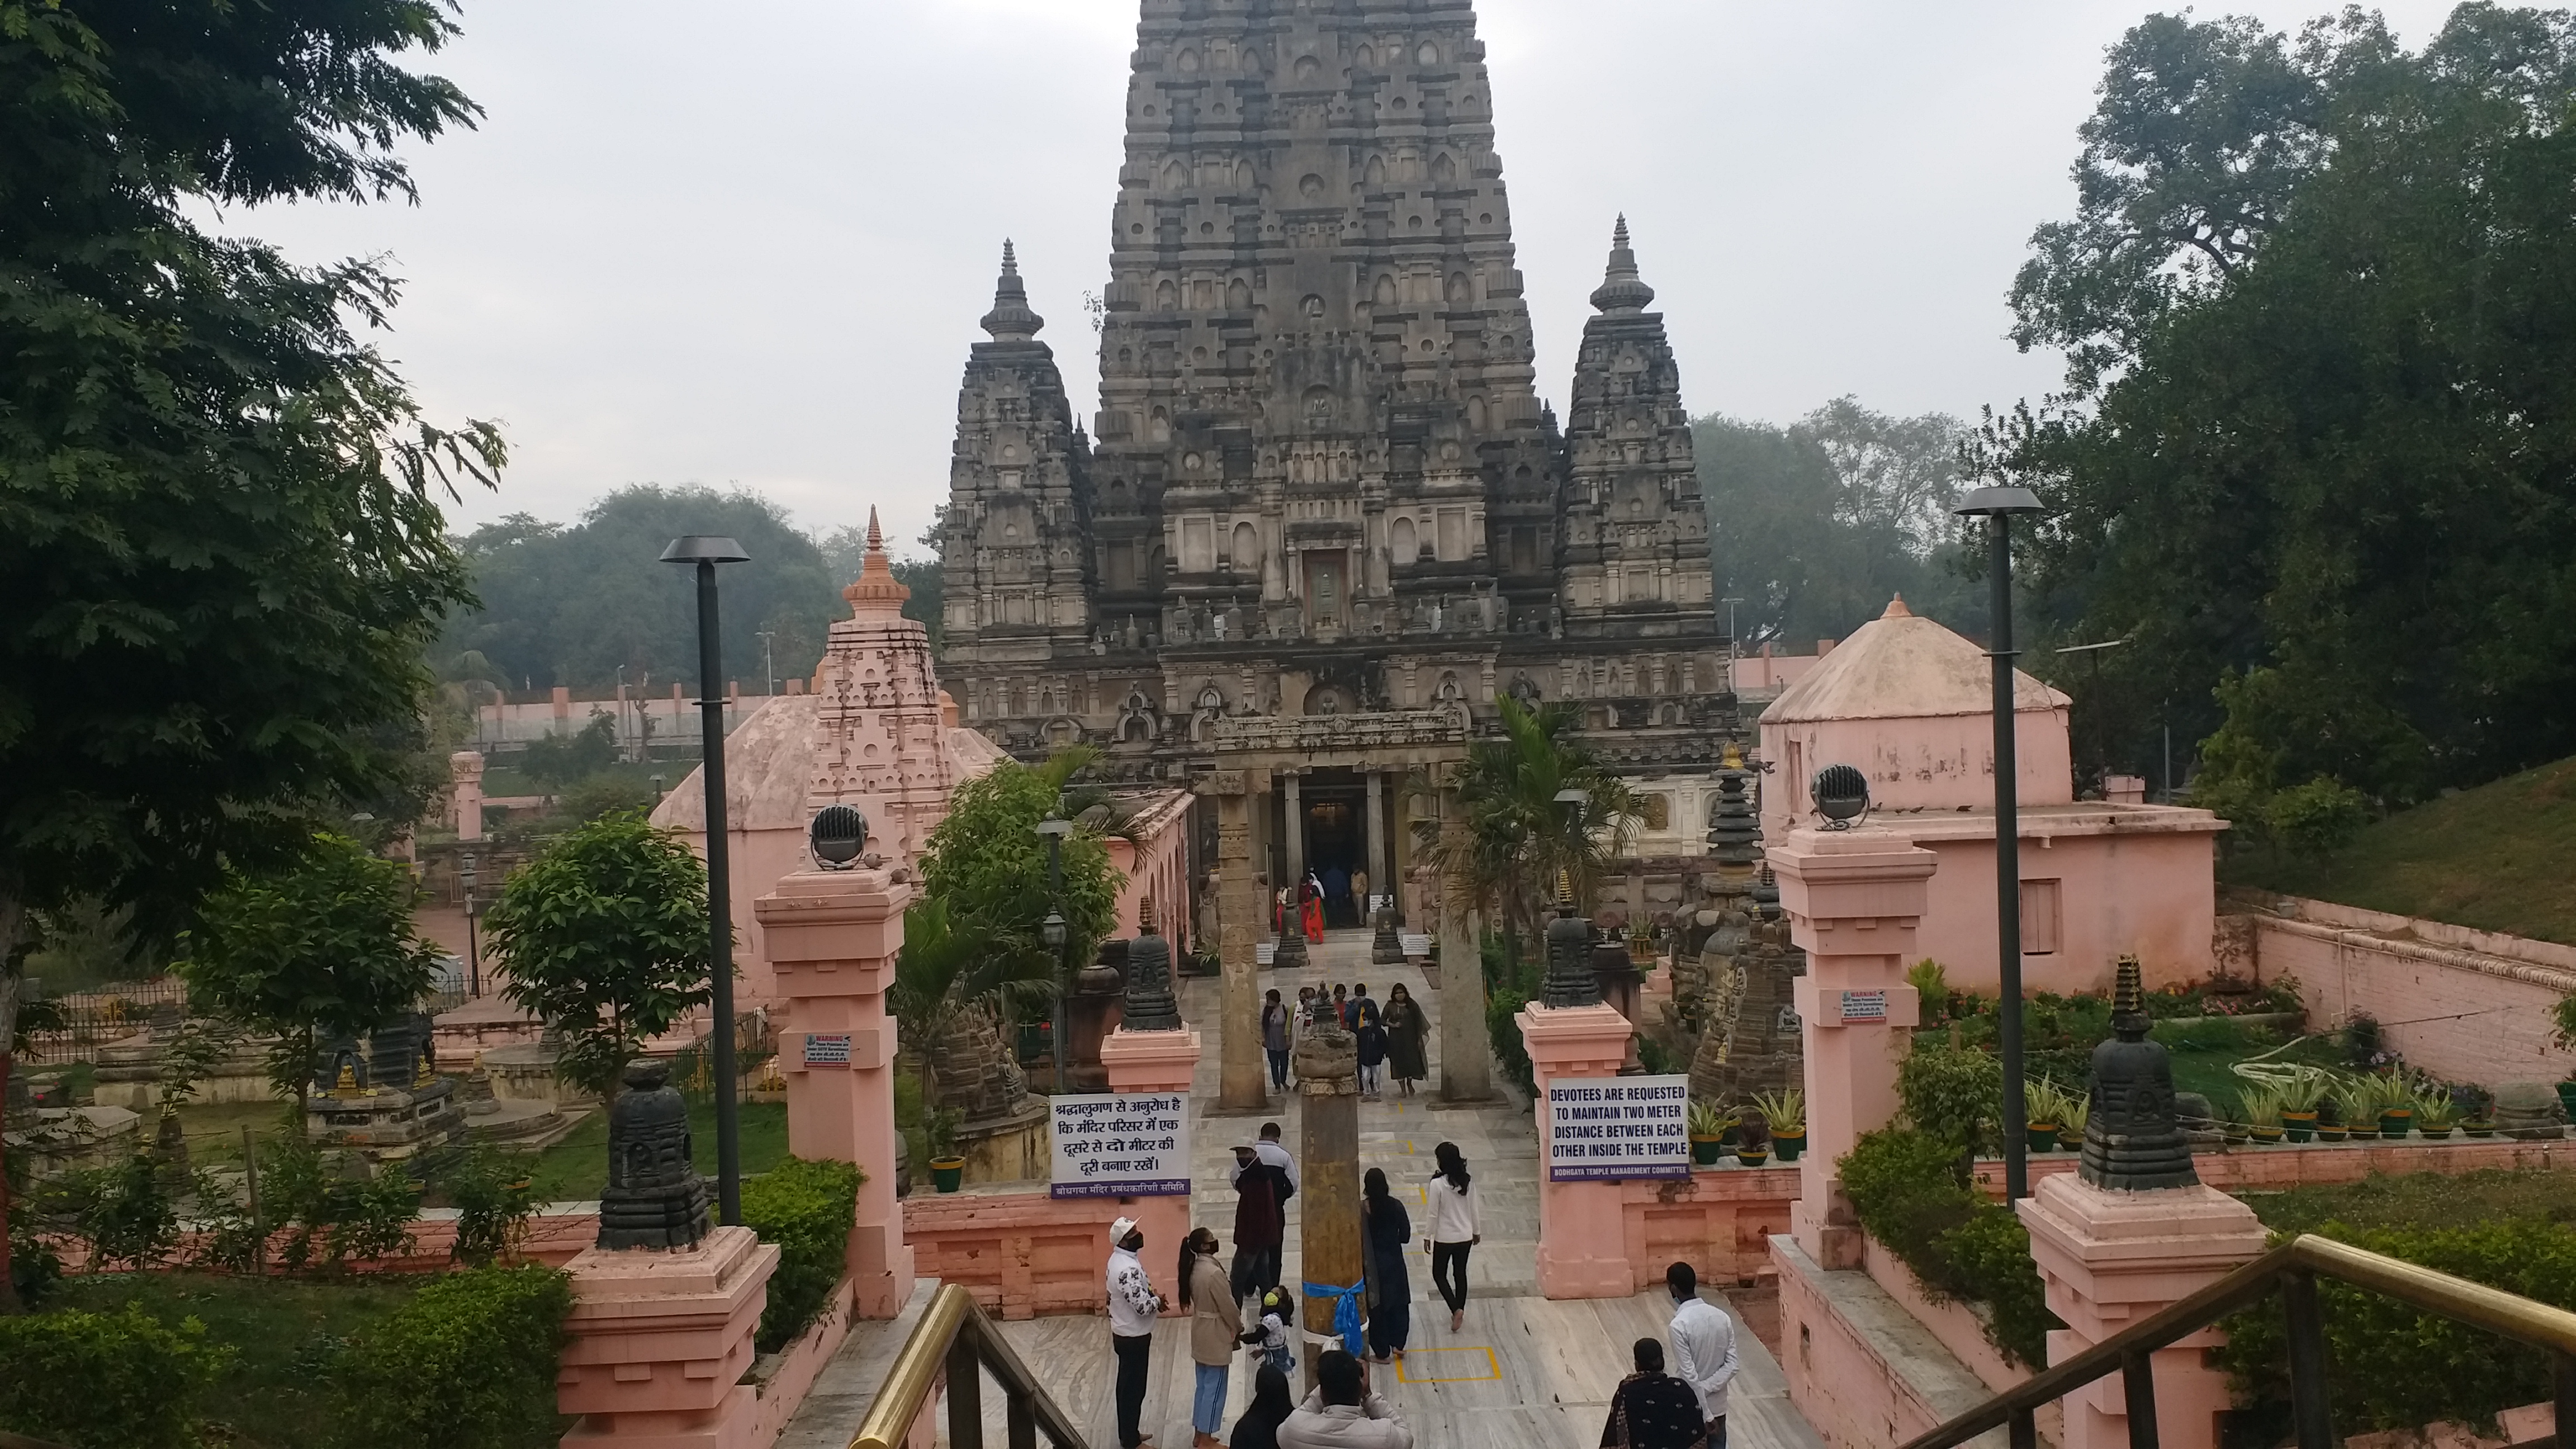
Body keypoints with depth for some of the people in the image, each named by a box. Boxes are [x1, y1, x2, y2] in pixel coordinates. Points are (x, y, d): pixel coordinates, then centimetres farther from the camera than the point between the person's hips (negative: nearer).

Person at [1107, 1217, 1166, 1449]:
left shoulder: (1120, 1259, 4)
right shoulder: (1127, 1268, -29)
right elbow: (1143, 1306, -31)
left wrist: (1152, 1295, 2)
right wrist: (1158, 1300, -11)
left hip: (1126, 1333, 10)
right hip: (1134, 1337, -10)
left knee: (1128, 1386, 20)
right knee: (1134, 1388, 3)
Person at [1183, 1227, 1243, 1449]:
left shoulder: (1194, 1268, 2)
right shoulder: (1213, 1272, -25)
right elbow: (1228, 1306, -19)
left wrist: (1233, 1326, 17)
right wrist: (1238, 1328, -1)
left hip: (1201, 1334, 9)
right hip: (1215, 1336, -9)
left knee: (1204, 1386, 17)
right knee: (1215, 1389, 1)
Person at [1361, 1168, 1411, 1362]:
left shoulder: (1361, 1209, -15)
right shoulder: (1396, 1206, -8)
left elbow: (1357, 1239, -14)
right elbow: (1405, 1236, -3)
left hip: (1371, 1265, -2)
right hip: (1394, 1262, 2)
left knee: (1375, 1306, 9)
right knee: (1399, 1303, 20)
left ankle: (1382, 1352, 15)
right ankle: (1397, 1344, 21)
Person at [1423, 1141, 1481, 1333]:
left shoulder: (1437, 1184, -20)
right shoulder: (1468, 1181, -6)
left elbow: (1433, 1214, -14)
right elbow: (1473, 1209, 3)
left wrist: (1428, 1237, -1)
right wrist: (1476, 1232, 17)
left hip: (1445, 1238, -4)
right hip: (1465, 1237, 4)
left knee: (1439, 1274, 12)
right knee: (1460, 1274, 18)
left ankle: (1456, 1309, -5)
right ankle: (1459, 1312, 25)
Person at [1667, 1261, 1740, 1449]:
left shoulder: (1680, 1324, -21)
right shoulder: (1722, 1317, -2)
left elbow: (1689, 1375, -22)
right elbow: (1731, 1366, -3)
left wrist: (1705, 1415, -16)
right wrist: (1704, 1390, -8)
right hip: (1718, 1407, 5)